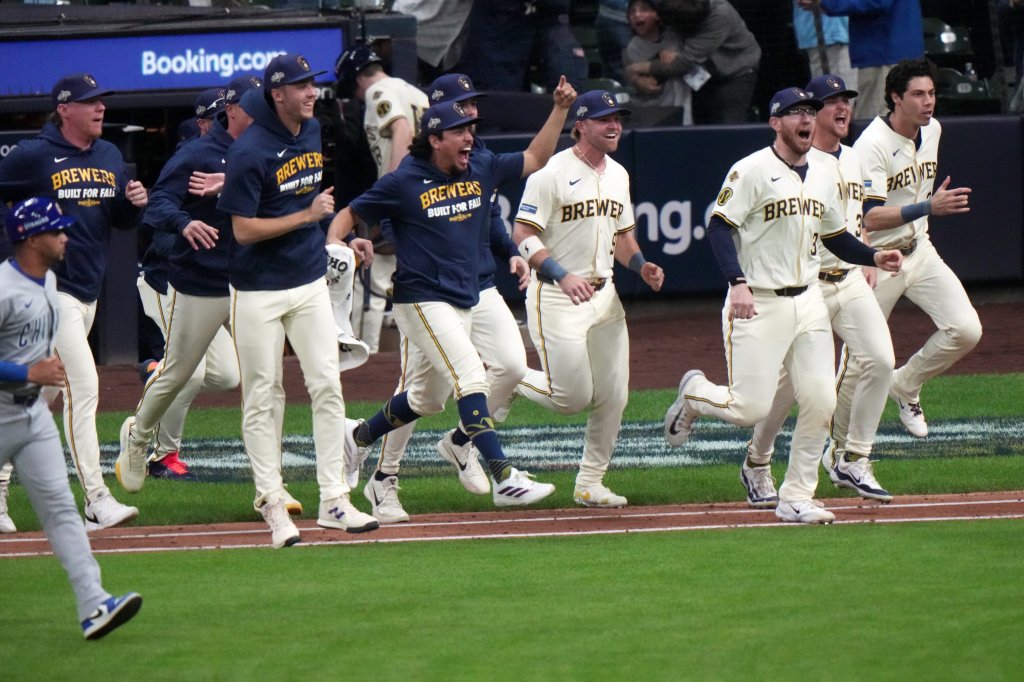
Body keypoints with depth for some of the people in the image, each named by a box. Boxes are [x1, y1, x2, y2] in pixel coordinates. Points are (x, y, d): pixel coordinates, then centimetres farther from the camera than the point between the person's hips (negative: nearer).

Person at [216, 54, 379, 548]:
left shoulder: (314, 134, 5)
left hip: (310, 282, 6)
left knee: (327, 386, 0)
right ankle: (272, 504, 8)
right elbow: (244, 229, -19)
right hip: (259, 290, -6)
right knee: (262, 397, 1)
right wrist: (307, 215, -20)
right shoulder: (250, 151, -17)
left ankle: (333, 501, 3)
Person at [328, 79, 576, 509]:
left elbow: (535, 159, 15)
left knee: (429, 397, 18)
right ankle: (504, 480, -22)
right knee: (471, 377, -19)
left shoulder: (482, 170, 6)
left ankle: (360, 437, 40)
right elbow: (350, 214, -2)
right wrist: (332, 243, -21)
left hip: (464, 302, 8)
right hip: (422, 300, -8)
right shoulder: (403, 183, -9)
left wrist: (559, 109, 5)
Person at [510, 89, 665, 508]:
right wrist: (563, 276, -28)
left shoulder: (618, 175, 13)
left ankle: (590, 484, 16)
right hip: (557, 298, -7)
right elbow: (523, 236, -16)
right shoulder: (553, 173, -12)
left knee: (613, 397, 4)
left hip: (603, 295, 7)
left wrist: (641, 265, 3)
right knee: (573, 398, -10)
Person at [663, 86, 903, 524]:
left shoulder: (825, 172, 12)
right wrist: (738, 282, -25)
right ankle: (695, 393, 24)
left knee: (820, 403, -4)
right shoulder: (752, 170, -10)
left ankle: (796, 498, 8)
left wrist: (873, 257, 3)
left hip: (807, 303, 6)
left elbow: (834, 236, 21)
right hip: (758, 305, -6)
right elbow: (719, 226, -14)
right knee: (751, 409, -9)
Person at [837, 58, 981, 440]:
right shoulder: (871, 146, -22)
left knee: (966, 330, -9)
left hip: (918, 251, 6)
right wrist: (928, 208, -41)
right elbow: (869, 218, -31)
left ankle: (906, 386, 15)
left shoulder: (932, 130, 2)